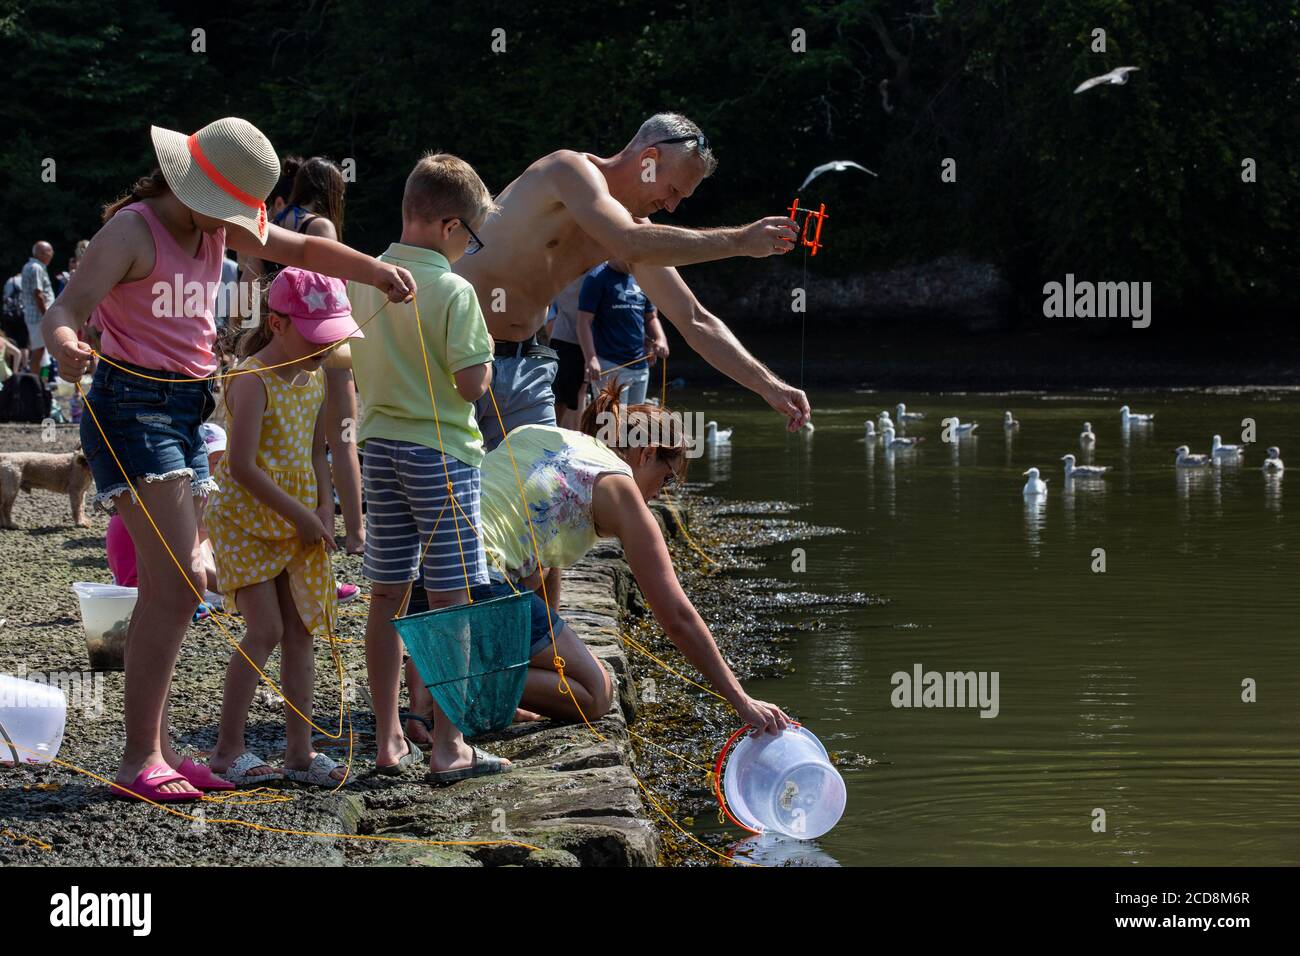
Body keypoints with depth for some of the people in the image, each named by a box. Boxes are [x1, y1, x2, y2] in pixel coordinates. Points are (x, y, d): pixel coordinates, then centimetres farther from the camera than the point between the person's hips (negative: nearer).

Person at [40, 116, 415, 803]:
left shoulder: (215, 227, 9)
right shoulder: (133, 231, -15)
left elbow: (300, 249, 16)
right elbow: (67, 309, -26)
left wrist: (375, 270, 0)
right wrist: (64, 345, -50)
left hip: (185, 415, 9)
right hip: (135, 408, -9)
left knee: (167, 591, 9)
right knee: (176, 587, -17)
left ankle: (154, 751, 13)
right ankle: (139, 761, -15)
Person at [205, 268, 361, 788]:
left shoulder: (315, 378, 8)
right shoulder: (252, 380, -17)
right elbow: (243, 467, -22)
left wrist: (324, 514, 2)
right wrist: (299, 514, -18)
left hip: (300, 524, 8)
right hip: (248, 521, -7)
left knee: (300, 632, 4)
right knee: (266, 630, -11)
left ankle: (300, 750, 7)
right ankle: (228, 750, -3)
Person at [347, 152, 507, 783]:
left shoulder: (364, 279, 4)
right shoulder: (454, 291, -15)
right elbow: (473, 384, -17)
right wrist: (485, 350, 2)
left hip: (379, 446, 6)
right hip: (441, 450, -6)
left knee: (387, 595, 11)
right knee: (449, 600, -1)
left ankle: (389, 739, 16)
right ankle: (447, 748, -1)